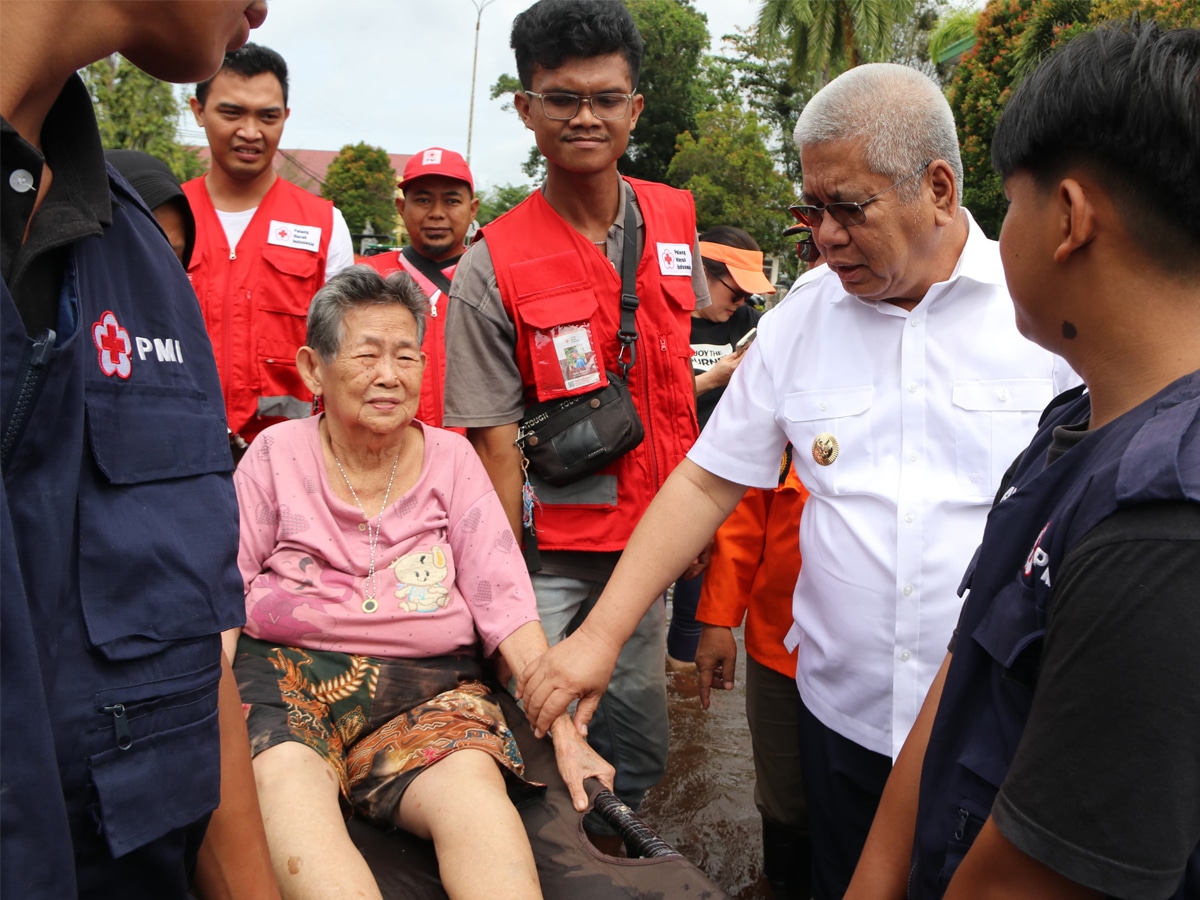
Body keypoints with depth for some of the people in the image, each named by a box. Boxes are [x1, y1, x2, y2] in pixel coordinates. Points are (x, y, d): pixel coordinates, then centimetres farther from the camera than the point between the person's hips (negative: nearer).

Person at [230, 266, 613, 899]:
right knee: (285, 781, -34)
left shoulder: (451, 459, 11)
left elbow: (505, 602, 4)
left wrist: (565, 732, -6)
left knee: (473, 786, -33)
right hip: (285, 671, 0)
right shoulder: (277, 454, 9)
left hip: (428, 683, 0)